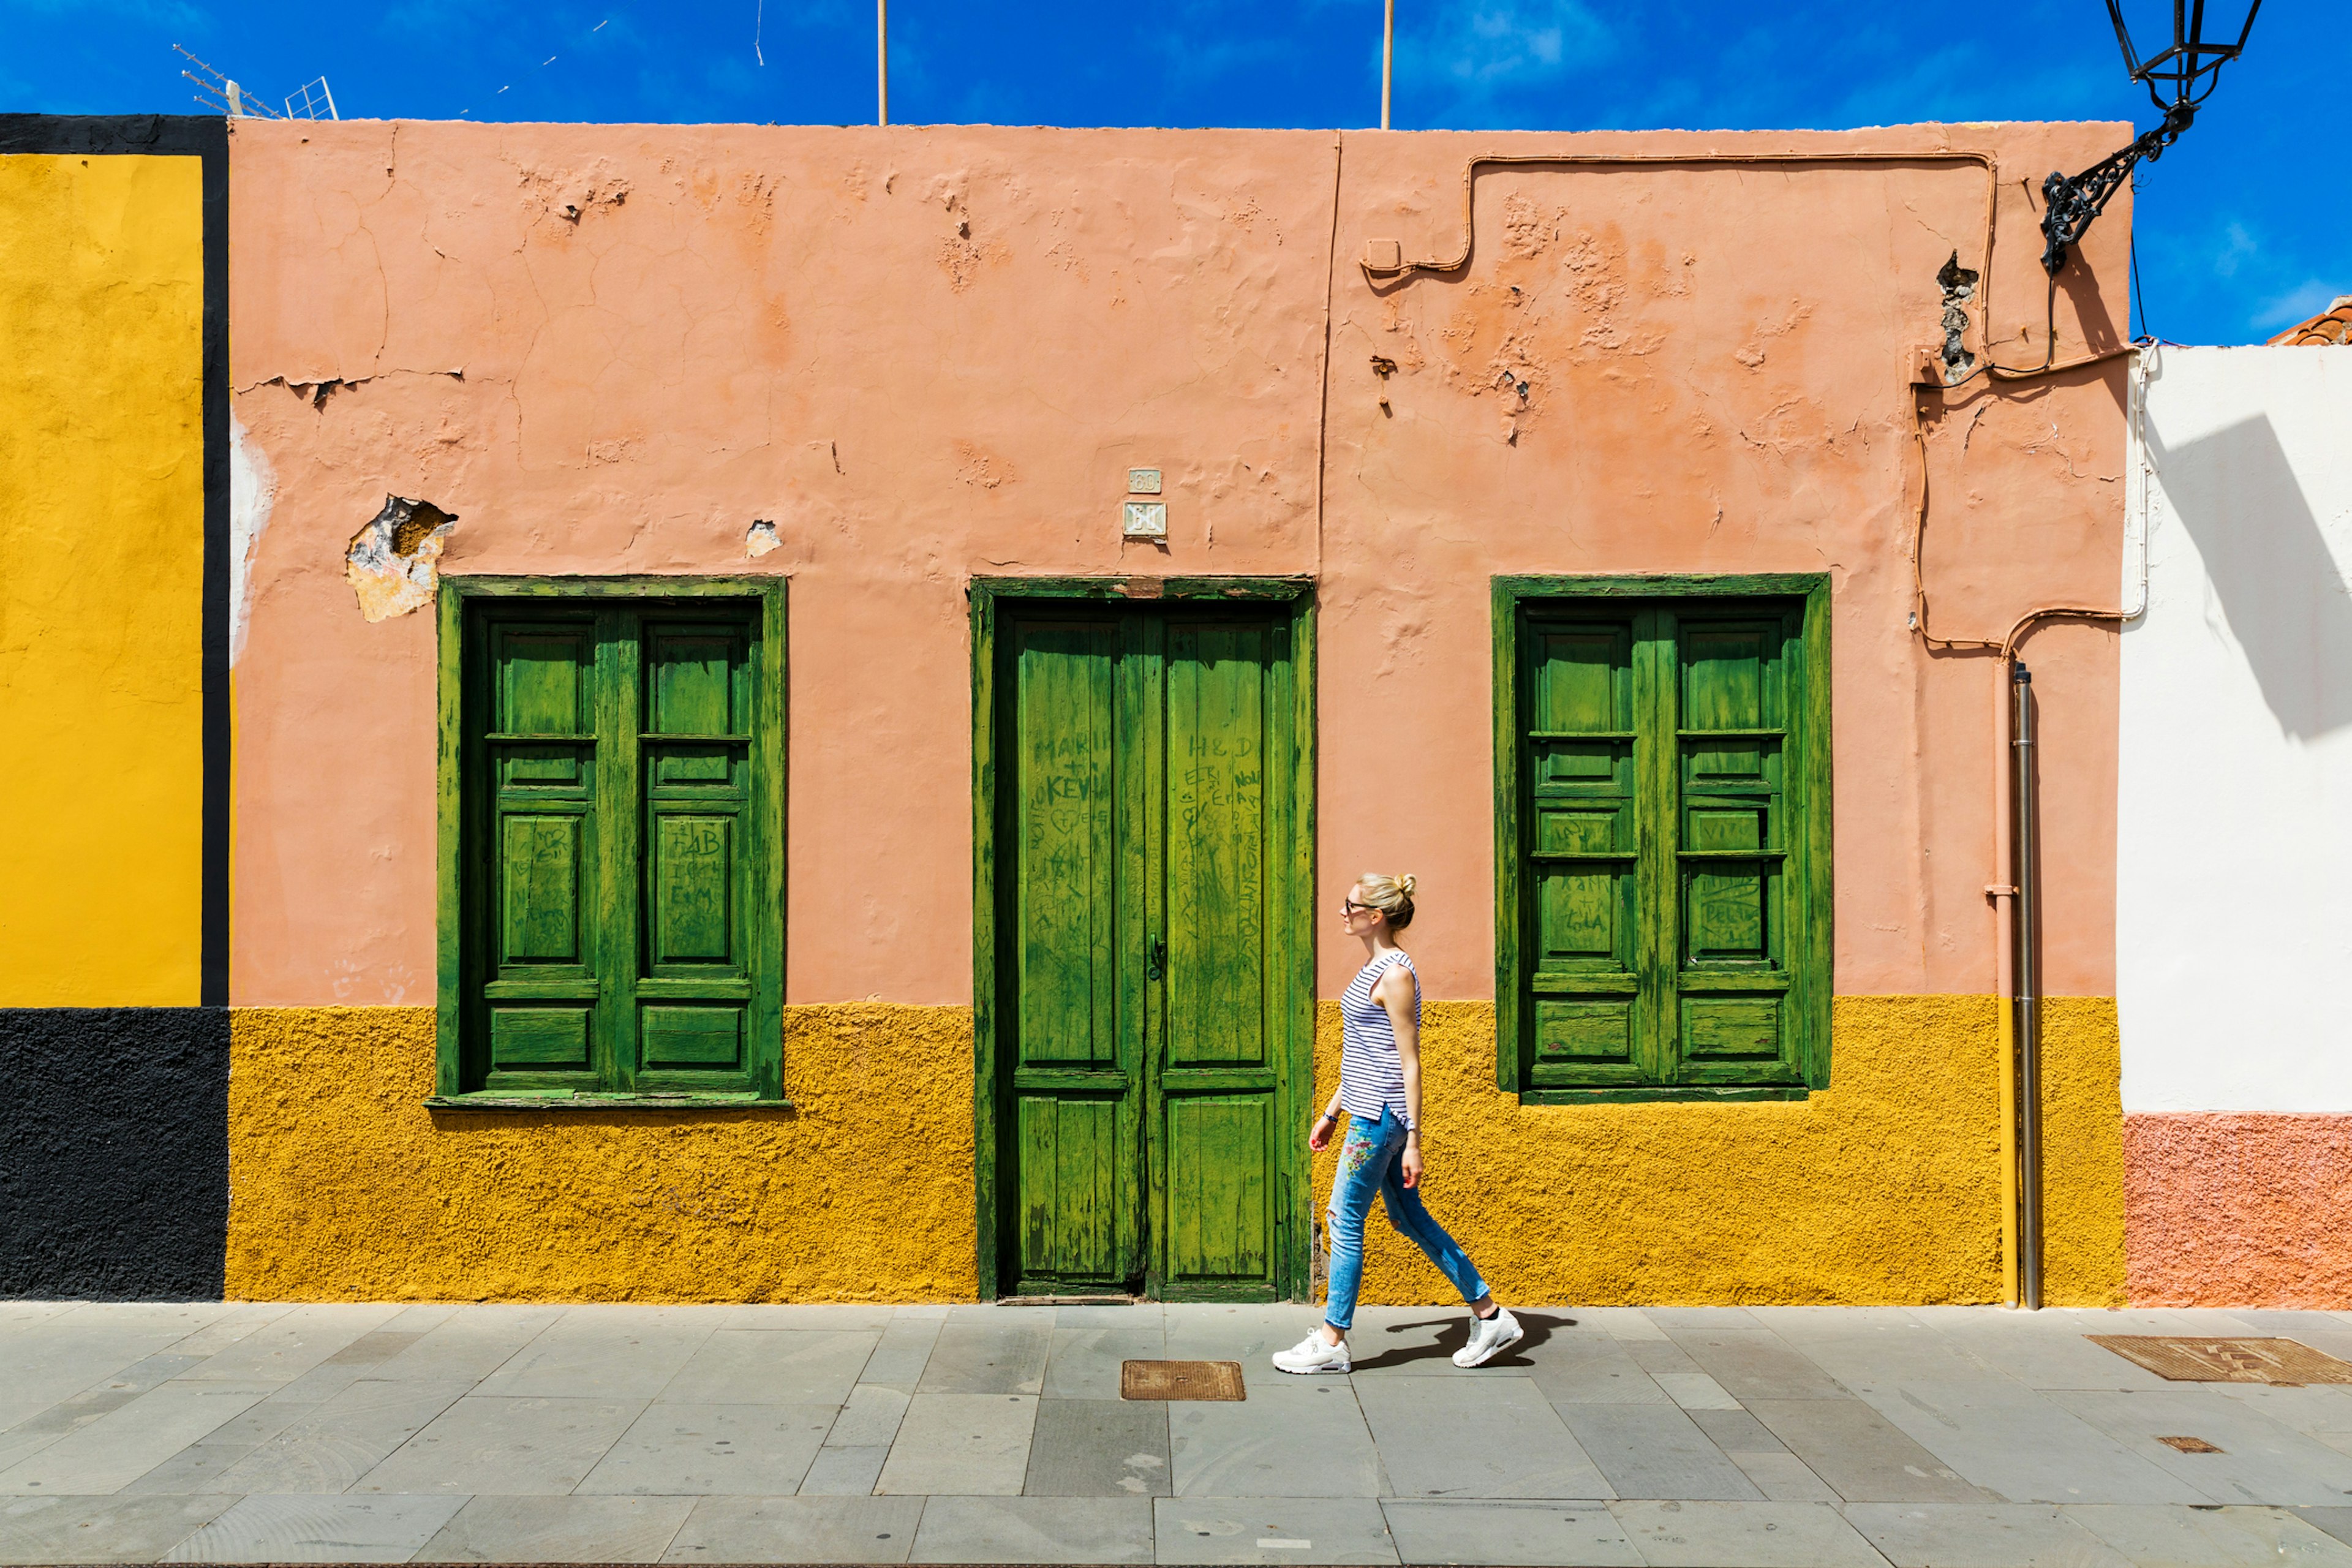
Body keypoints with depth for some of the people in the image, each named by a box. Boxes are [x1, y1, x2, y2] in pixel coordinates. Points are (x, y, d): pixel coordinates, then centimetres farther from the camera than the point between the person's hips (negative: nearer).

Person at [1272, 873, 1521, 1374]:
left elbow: (1410, 1063, -17)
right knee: (1409, 1218, 14)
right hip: (1370, 1111, 10)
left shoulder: (1395, 975, -16)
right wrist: (1331, 1113, 22)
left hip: (1381, 1117, -10)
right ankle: (1490, 1316, 22)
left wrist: (1413, 1141, -17)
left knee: (1345, 1220, -1)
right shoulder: (1373, 968, 13)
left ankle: (1331, 1342, 11)